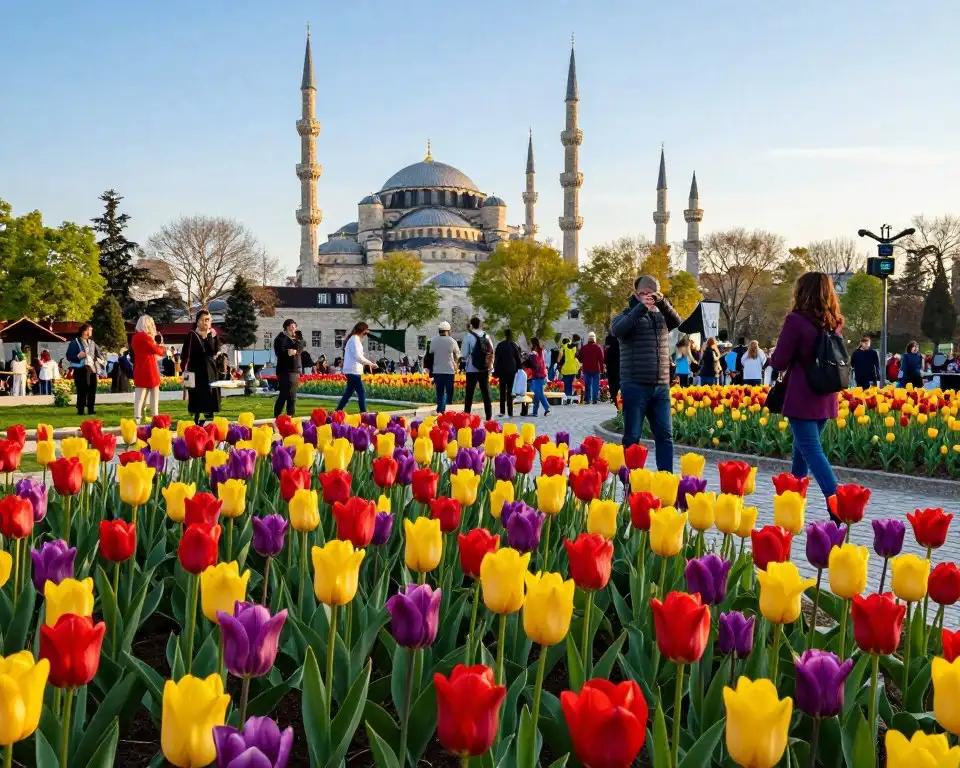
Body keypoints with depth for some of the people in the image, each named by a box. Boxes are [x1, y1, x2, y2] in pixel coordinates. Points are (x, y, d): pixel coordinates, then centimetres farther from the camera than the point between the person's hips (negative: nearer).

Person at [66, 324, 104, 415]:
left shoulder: (92, 343, 15)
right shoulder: (75, 343, -3)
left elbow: (99, 354, 22)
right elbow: (69, 356, -9)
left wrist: (99, 358, 0)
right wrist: (78, 356, -26)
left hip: (92, 369, 6)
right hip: (81, 370, -6)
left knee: (92, 391, 6)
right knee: (82, 391, -7)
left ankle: (91, 410, 13)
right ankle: (80, 410, -1)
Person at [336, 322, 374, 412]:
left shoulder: (353, 339, 17)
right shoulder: (355, 340, -13)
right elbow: (358, 356, -19)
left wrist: (367, 362, 11)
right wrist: (369, 363, -11)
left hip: (351, 371, 10)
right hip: (353, 371, -10)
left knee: (349, 392, 14)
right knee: (362, 392, -9)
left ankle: (338, 411, 17)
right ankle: (363, 412, -9)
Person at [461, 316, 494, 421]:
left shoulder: (468, 336, -9)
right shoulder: (486, 336, 3)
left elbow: (465, 354, -9)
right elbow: (492, 352, 4)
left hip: (472, 369, -3)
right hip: (485, 369, 3)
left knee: (469, 393, 4)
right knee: (486, 393, 5)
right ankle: (489, 416, 2)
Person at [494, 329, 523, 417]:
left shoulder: (500, 345, 0)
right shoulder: (515, 345, -2)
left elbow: (496, 359, 2)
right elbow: (518, 359, 3)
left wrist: (496, 372, 7)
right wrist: (519, 368, 14)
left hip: (502, 370, 0)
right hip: (512, 370, 0)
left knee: (502, 391, 8)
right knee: (510, 391, 2)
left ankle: (502, 411, 4)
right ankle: (510, 412, -1)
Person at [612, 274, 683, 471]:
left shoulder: (661, 316, 14)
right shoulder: (628, 315, 1)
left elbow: (677, 321, -5)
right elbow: (617, 330, -20)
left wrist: (663, 303, -21)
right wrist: (641, 307, -27)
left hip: (661, 386, 4)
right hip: (635, 386, -4)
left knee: (665, 435, 4)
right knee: (632, 437, 2)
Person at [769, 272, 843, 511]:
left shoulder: (796, 320, -14)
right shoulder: (834, 323, 6)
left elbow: (779, 362, -11)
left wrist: (773, 358, 10)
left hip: (802, 398, -7)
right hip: (825, 399, 7)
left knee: (812, 452, -7)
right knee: (801, 448, 19)